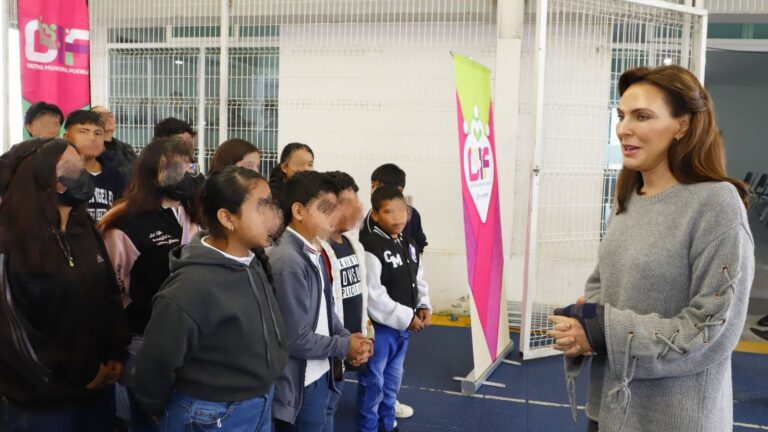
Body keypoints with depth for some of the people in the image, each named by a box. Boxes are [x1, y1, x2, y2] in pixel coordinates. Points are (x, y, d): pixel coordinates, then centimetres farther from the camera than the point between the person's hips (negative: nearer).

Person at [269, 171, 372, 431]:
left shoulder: (313, 252, 7)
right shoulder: (288, 262, -24)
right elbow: (295, 339, -24)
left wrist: (347, 337, -3)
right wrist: (344, 346, -12)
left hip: (319, 374, 9)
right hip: (299, 386, -9)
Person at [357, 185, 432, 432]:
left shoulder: (409, 245, 6)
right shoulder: (370, 247, -21)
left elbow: (418, 281, 16)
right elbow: (373, 296, -25)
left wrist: (424, 307, -2)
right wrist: (406, 317, -20)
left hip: (404, 326, 8)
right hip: (379, 326, -8)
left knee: (393, 379, 22)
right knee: (373, 382, 5)